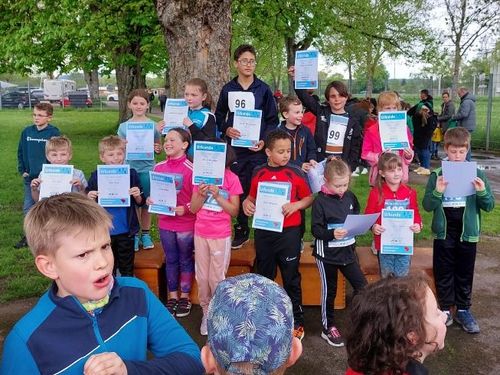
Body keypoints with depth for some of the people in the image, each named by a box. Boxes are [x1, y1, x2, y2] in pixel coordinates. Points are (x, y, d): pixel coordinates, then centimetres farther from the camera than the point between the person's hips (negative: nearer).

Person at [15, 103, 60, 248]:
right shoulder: (26, 132, 3)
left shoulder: (54, 133, -9)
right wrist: (22, 170, 4)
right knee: (28, 208, 10)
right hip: (30, 178, 4)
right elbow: (20, 152, 12)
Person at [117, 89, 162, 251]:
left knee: (146, 203, 10)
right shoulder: (124, 126, 1)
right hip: (130, 169, 0)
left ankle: (146, 234, 23)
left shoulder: (154, 125, 0)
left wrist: (157, 149, -16)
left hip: (148, 169, 0)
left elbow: (159, 149, 6)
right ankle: (135, 234, 19)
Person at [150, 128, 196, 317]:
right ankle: (172, 296, 30)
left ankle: (185, 297, 27)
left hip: (186, 223, -4)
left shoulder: (190, 169, -15)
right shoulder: (159, 167, 1)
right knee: (171, 260, 16)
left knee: (185, 260, 12)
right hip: (165, 222, 4)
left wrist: (185, 209, -25)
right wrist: (150, 200, -6)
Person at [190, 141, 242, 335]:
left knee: (217, 278, 3)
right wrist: (201, 195, -17)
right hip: (201, 233, 3)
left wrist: (218, 196, -21)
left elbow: (234, 211, -8)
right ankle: (206, 311, 27)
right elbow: (193, 209, 2)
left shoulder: (231, 179, -7)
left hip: (221, 235, -3)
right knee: (202, 276, 11)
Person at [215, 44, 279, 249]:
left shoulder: (263, 89, 3)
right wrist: (226, 130, -6)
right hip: (234, 149, 2)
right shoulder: (228, 89, 8)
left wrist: (265, 141, -11)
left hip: (257, 149, -2)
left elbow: (273, 120, 4)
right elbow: (219, 116, 15)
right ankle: (241, 231, 19)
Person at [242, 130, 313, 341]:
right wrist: (246, 204, -9)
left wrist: (297, 205, -18)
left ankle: (297, 321, 23)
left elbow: (309, 198, 1)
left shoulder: (295, 173, -5)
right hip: (263, 232, 2)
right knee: (263, 277, 16)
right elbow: (252, 197, 13)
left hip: (289, 232, -2)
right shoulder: (258, 173, 1)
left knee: (291, 278, 8)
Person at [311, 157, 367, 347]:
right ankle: (328, 328, 26)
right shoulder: (320, 201, -14)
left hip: (347, 250, 4)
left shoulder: (350, 197, 1)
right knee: (329, 291, 10)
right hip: (327, 253, -4)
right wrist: (332, 234, -30)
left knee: (361, 285, 3)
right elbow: (315, 229, -15)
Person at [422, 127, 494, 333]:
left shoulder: (477, 174, -3)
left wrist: (482, 192, -21)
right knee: (443, 273, 10)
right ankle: (446, 309, 24)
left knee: (465, 274, 12)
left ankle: (463, 310, 26)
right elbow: (427, 206, -6)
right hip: (443, 233, 0)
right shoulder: (437, 175, -4)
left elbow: (489, 206, -1)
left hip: (467, 233, 0)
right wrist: (438, 192, -24)